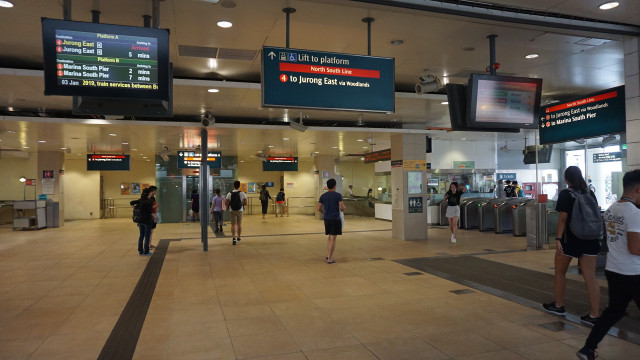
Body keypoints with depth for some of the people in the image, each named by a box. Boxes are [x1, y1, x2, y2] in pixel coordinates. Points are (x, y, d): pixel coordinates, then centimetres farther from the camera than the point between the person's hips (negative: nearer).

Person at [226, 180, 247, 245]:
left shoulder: (229, 194, -4)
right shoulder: (242, 194, -7)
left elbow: (226, 203, -6)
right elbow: (245, 203, -11)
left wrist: (228, 206, 14)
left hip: (232, 211, 0)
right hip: (240, 210, 0)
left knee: (233, 224, 3)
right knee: (239, 224, 15)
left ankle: (234, 238, -10)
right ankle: (238, 238, 25)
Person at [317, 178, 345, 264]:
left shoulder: (323, 196, 5)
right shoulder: (338, 195, -8)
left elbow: (319, 208, 6)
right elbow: (342, 207, -15)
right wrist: (343, 210, 8)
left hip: (327, 219, 5)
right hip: (336, 219, -5)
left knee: (330, 236, 21)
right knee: (333, 238, -1)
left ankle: (329, 255, 18)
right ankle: (330, 259, -1)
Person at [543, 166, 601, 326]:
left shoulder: (565, 194, -9)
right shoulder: (590, 193, 8)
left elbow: (563, 218, -15)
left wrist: (558, 238, -15)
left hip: (570, 239, -5)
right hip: (591, 240, 5)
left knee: (560, 272, 14)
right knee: (590, 277, 3)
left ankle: (558, 306, 26)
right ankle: (594, 315, 3)